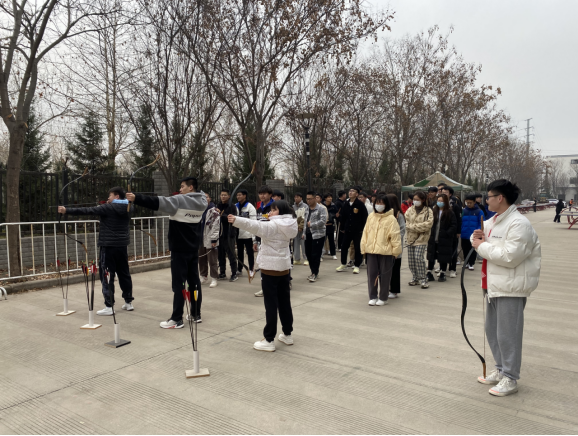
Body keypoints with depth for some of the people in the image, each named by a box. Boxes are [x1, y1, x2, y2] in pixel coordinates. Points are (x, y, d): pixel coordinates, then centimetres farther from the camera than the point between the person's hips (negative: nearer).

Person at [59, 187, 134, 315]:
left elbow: (87, 211, -16)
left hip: (109, 246, -7)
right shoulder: (127, 208, 7)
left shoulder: (108, 208, -12)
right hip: (122, 246, 7)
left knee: (107, 276, -3)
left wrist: (67, 211, -15)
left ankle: (108, 307, -3)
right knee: (124, 274, 13)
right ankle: (129, 302, 19)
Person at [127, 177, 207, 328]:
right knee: (194, 281, 12)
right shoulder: (201, 203, 5)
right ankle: (196, 314, 19)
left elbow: (157, 202, -23)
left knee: (178, 283, -4)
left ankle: (177, 319, 0)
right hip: (194, 249, 7)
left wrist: (136, 198, -25)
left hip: (180, 249, -7)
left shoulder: (179, 201, -13)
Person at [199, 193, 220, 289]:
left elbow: (215, 226, -14)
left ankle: (214, 279, 6)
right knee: (201, 259, 14)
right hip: (200, 239, 7)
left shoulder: (214, 211, -9)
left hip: (210, 240, -7)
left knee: (212, 260, -3)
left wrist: (214, 239, -17)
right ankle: (204, 277, 28)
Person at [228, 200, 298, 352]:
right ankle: (287, 335, 25)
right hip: (284, 267, 8)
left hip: (271, 267, -8)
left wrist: (236, 220, -42)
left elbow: (255, 226, -32)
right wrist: (270, 218, 7)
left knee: (271, 304, -4)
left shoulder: (273, 225, -15)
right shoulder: (288, 225, 8)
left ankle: (269, 340, 1)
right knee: (284, 302, 15)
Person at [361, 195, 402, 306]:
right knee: (371, 274, 8)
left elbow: (395, 236, -9)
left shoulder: (391, 219, -7)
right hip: (371, 251, 4)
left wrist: (396, 251, -11)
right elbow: (365, 232, 10)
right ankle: (372, 297, 19)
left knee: (384, 275, 6)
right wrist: (364, 247, 7)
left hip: (385, 251, -4)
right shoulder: (371, 217, 8)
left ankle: (383, 298, 19)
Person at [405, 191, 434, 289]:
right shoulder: (410, 210, 9)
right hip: (410, 237, 4)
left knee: (418, 257, -15)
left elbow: (428, 224, -14)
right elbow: (406, 223, 0)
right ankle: (415, 278, 23)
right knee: (411, 259, 7)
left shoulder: (428, 211, -1)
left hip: (421, 239, -4)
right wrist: (419, 227, -14)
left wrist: (413, 226, -15)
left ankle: (423, 279, -4)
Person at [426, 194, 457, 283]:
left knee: (443, 258, 6)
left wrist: (447, 233, -16)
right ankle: (429, 274, 16)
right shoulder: (434, 211, 7)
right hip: (433, 239, 4)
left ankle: (442, 274, 17)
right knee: (431, 257, 8)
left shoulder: (449, 213, -4)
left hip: (444, 240, -4)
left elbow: (454, 225, -6)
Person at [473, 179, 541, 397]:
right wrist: (478, 237, 0)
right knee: (492, 331, 19)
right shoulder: (494, 220, 12)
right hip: (494, 285, 10)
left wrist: (482, 246, -16)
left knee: (508, 334, -1)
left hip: (510, 288, -10)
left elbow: (510, 256, -25)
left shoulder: (519, 224, -17)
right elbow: (490, 246, 23)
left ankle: (510, 379, 13)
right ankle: (501, 370, 34)